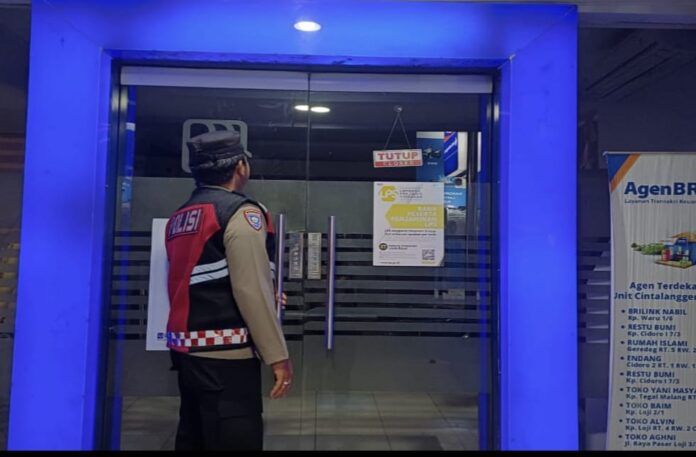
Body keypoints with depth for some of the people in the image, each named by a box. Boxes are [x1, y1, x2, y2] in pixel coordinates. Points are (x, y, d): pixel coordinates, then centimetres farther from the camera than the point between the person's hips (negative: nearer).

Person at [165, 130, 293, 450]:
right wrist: (277, 355, -14)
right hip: (226, 355, -8)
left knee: (193, 437, 17)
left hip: (187, 350, 8)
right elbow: (252, 289, -19)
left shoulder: (180, 216, 13)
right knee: (235, 441, -1)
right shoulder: (241, 213, -11)